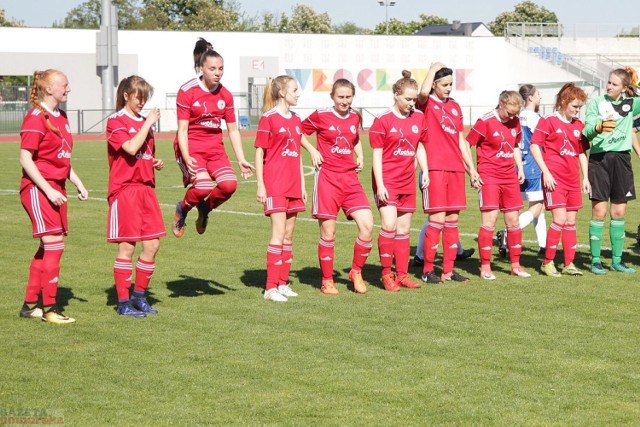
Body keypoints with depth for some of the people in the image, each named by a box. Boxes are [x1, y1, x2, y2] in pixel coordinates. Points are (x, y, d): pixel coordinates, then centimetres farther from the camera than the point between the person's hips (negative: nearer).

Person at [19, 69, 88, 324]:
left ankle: (30, 305, 19)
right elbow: (25, 158, -15)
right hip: (38, 188, -9)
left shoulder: (61, 118, 14)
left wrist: (78, 184, 15)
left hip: (56, 189, 9)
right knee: (54, 244, -11)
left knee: (48, 247, 11)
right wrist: (48, 189, -19)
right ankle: (49, 308, -5)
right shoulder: (36, 117, -12)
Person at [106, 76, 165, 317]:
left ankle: (139, 296, 17)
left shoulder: (145, 122, 16)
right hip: (125, 189, -7)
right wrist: (148, 124, -14)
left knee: (152, 245, 4)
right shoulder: (116, 122, -6)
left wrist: (157, 163, 6)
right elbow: (131, 148, -21)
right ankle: (123, 302, 3)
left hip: (146, 187, 7)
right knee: (127, 247, -4)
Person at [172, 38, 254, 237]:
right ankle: (182, 209, 5)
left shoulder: (225, 95, 4)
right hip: (191, 146, -5)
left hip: (215, 146, 5)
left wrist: (241, 160, 5)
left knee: (229, 184, -19)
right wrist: (186, 157, -24)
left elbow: (233, 130, 11)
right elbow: (182, 129, -11)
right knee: (203, 186, -28)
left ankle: (205, 208, 12)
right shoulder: (187, 92, -10)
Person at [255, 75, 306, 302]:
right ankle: (271, 287, -9)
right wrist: (260, 185, -10)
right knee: (279, 232, -11)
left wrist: (302, 185, 17)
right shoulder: (268, 119, -7)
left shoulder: (296, 120, 14)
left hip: (293, 186, 7)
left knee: (289, 234, 8)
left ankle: (283, 283, 15)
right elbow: (259, 153, -6)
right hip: (275, 185, -7)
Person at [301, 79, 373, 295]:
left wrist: (360, 157, 13)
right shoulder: (320, 116, -5)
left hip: (350, 178, 4)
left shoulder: (355, 118, 9)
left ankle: (356, 272, 9)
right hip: (327, 178, -4)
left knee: (367, 224, -10)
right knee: (328, 232, -1)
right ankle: (327, 280, 13)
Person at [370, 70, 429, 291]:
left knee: (404, 229, 10)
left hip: (408, 182, 6)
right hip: (387, 182, -6)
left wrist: (425, 171, 5)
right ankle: (386, 273, -4)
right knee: (389, 225, -16)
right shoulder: (383, 120, -10)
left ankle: (402, 274, 17)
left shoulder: (418, 117, 7)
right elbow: (377, 155, -9)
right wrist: (379, 185, -14)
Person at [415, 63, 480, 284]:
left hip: (455, 168, 6)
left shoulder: (455, 107, 17)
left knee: (452, 220, 8)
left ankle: (448, 269, 14)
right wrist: (433, 69, -10)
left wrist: (472, 168, 16)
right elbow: (423, 92, -26)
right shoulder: (426, 104, -1)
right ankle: (427, 270, 0)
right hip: (435, 168, -6)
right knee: (437, 220, -9)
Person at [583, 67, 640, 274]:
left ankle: (617, 260, 15)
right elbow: (587, 131, -8)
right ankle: (595, 260, 1)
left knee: (619, 212, 7)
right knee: (599, 211, -5)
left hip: (621, 159, 3)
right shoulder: (596, 102, 2)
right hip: (599, 158, -3)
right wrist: (599, 126, -30)